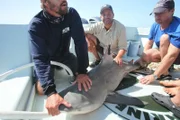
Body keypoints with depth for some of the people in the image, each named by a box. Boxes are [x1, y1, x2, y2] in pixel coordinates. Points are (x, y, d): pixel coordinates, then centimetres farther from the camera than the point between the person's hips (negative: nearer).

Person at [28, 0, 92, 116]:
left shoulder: (72, 14, -24)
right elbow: (40, 58, -38)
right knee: (41, 90, -10)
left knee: (83, 79, 2)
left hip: (65, 55, 3)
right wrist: (50, 92, -48)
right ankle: (54, 71, 24)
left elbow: (80, 41, -27)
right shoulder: (36, 25, -31)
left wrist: (82, 71, -35)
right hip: (47, 58, -2)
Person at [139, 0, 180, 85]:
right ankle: (167, 65, 4)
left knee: (164, 38, -33)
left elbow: (171, 56, -40)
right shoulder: (155, 25, -10)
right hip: (164, 53, 6)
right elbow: (149, 44, 0)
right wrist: (144, 57, -13)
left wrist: (154, 76, -42)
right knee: (146, 55, -19)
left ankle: (165, 74, -22)